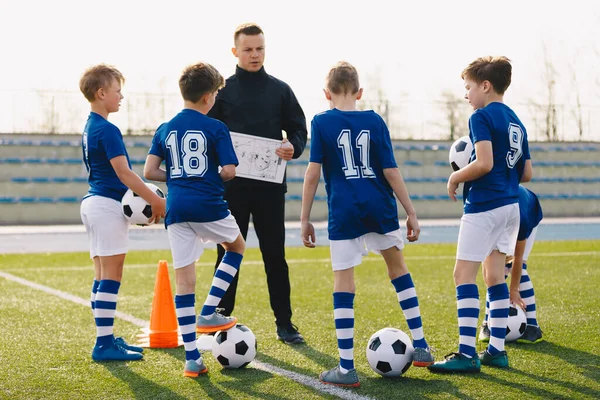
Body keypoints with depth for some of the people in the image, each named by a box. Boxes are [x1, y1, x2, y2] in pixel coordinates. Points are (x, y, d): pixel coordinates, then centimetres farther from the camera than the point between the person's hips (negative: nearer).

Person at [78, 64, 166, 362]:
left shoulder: (89, 128, 16)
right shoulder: (107, 130, -15)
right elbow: (123, 172, -20)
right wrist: (156, 201, -17)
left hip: (93, 203, 10)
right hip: (107, 206, -10)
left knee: (104, 275, 12)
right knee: (111, 274, -7)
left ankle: (106, 339, 17)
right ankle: (104, 344, -5)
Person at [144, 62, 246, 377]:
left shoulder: (165, 129, 9)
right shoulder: (216, 128, -3)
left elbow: (149, 172, 4)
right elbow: (230, 171, -8)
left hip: (176, 209, 4)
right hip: (208, 206, -4)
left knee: (184, 280, 6)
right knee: (236, 247, 26)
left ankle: (192, 359, 5)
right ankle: (209, 313, 13)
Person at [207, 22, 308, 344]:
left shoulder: (280, 90, 7)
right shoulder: (222, 90, 4)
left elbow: (299, 129, 8)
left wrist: (293, 147, -12)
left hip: (270, 186, 1)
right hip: (231, 185, -1)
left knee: (275, 255, 5)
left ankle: (284, 323, 13)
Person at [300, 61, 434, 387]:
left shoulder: (321, 122, 0)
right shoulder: (374, 121, 5)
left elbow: (313, 173, -6)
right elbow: (390, 171, 2)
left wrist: (305, 219, 0)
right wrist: (411, 212, 8)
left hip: (344, 213, -3)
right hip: (379, 208, 3)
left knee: (343, 283, 2)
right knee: (397, 266, 22)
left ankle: (346, 368, 2)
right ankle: (420, 347, 23)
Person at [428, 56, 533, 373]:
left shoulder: (482, 116, -10)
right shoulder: (516, 122, 15)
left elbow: (484, 163, -22)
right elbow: (527, 173, 16)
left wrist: (455, 178, -7)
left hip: (484, 205, -9)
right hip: (510, 205, 9)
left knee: (464, 274, -6)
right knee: (495, 276, 13)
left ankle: (467, 353, -10)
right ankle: (497, 349, 14)